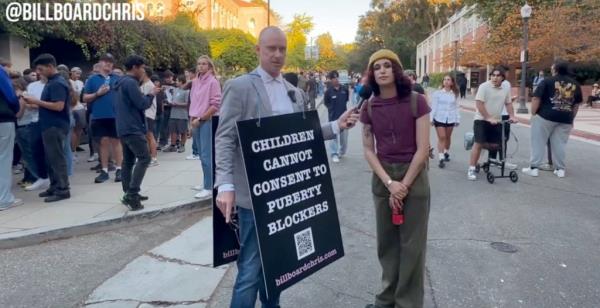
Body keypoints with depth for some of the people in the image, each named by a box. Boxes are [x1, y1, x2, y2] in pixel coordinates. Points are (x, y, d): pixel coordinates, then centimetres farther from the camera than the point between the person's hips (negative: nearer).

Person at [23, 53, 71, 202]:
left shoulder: (58, 83, -15)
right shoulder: (51, 82, 15)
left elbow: (59, 106, -22)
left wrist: (36, 101, -15)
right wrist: (34, 102, 7)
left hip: (56, 127, -10)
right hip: (50, 126, 10)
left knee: (57, 158, -5)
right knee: (51, 158, 13)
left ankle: (62, 190, 0)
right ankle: (54, 187, 22)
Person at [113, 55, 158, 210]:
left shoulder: (123, 82, 19)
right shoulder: (130, 82, -14)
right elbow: (143, 104, -16)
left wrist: (147, 95, 12)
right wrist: (151, 94, 0)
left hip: (124, 128, 11)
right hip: (133, 128, -11)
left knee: (128, 161, 11)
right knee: (144, 158, -12)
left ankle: (129, 194, 15)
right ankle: (132, 194, -18)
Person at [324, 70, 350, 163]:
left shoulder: (344, 89, -2)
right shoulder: (328, 91, -10)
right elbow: (326, 102, 4)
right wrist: (332, 108, 2)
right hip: (333, 117, -3)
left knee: (344, 136, 11)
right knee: (334, 136, -4)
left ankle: (342, 152, 29)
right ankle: (334, 154, 4)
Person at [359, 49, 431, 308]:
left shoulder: (416, 101, -10)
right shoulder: (369, 107, -1)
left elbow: (423, 149, -11)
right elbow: (368, 149, 1)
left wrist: (404, 185, -12)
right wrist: (389, 183, -10)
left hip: (414, 177, -3)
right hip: (382, 178, 3)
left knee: (412, 244, 6)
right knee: (386, 241, 14)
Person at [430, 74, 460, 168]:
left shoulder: (454, 94, 5)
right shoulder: (437, 93, -3)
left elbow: (456, 107, 8)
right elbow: (433, 106, -3)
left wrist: (458, 119, 6)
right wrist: (431, 118, -6)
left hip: (450, 119, 3)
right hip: (439, 118, -3)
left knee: (448, 137, 13)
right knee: (441, 137, -7)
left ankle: (446, 153, 35)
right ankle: (441, 158, -7)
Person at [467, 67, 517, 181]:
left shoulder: (505, 89, 5)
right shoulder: (484, 86, -12)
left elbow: (508, 103, 15)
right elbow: (479, 104, -18)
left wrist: (512, 116, 1)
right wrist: (488, 118, -23)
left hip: (496, 121, 6)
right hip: (482, 120, -6)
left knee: (494, 145, 4)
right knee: (478, 144, -10)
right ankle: (471, 169, -6)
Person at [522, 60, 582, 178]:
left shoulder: (547, 81, -4)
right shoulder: (575, 84, 11)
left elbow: (536, 99, -8)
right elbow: (576, 104, 16)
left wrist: (533, 113, 0)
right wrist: (571, 118, 23)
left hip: (545, 117, -4)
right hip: (565, 119, 4)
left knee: (538, 142, 3)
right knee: (559, 144, 10)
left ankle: (533, 168, 3)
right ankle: (560, 169, 15)